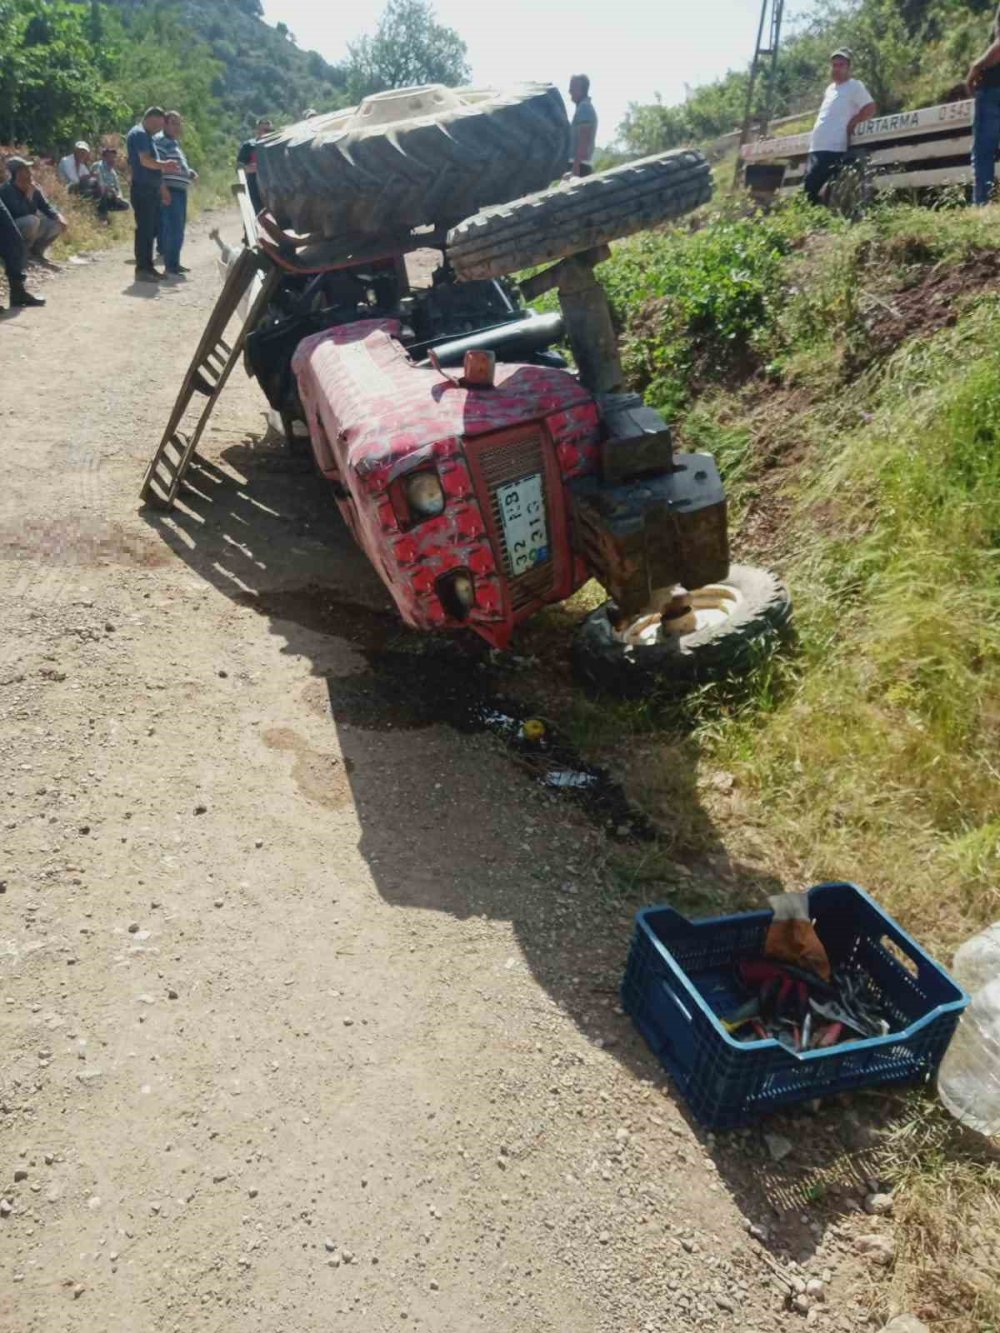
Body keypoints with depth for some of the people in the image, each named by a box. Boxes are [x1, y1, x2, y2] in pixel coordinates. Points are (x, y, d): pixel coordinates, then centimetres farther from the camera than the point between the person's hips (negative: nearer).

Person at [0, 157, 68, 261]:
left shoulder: (34, 189, 1)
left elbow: (46, 207, 2)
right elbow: (21, 213, -31)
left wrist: (59, 217, -18)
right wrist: (29, 194, -24)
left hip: (30, 228, 7)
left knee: (58, 223, -3)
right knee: (32, 220, -36)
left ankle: (35, 250, 6)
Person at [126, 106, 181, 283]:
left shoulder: (145, 135, 20)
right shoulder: (139, 134, -11)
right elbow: (145, 160, -22)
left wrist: (164, 168, 15)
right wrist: (164, 165, -9)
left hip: (150, 189, 10)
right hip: (143, 189, -10)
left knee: (152, 229, 13)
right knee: (144, 229, -9)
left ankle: (148, 267, 20)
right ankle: (141, 269, -7)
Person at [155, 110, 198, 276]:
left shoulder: (175, 142, 22)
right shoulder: (160, 140, -8)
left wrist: (190, 173, 11)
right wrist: (163, 189, -23)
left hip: (180, 190, 10)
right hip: (170, 191, -10)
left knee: (178, 229, 13)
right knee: (174, 229, -12)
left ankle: (174, 263, 21)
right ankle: (171, 266, -10)